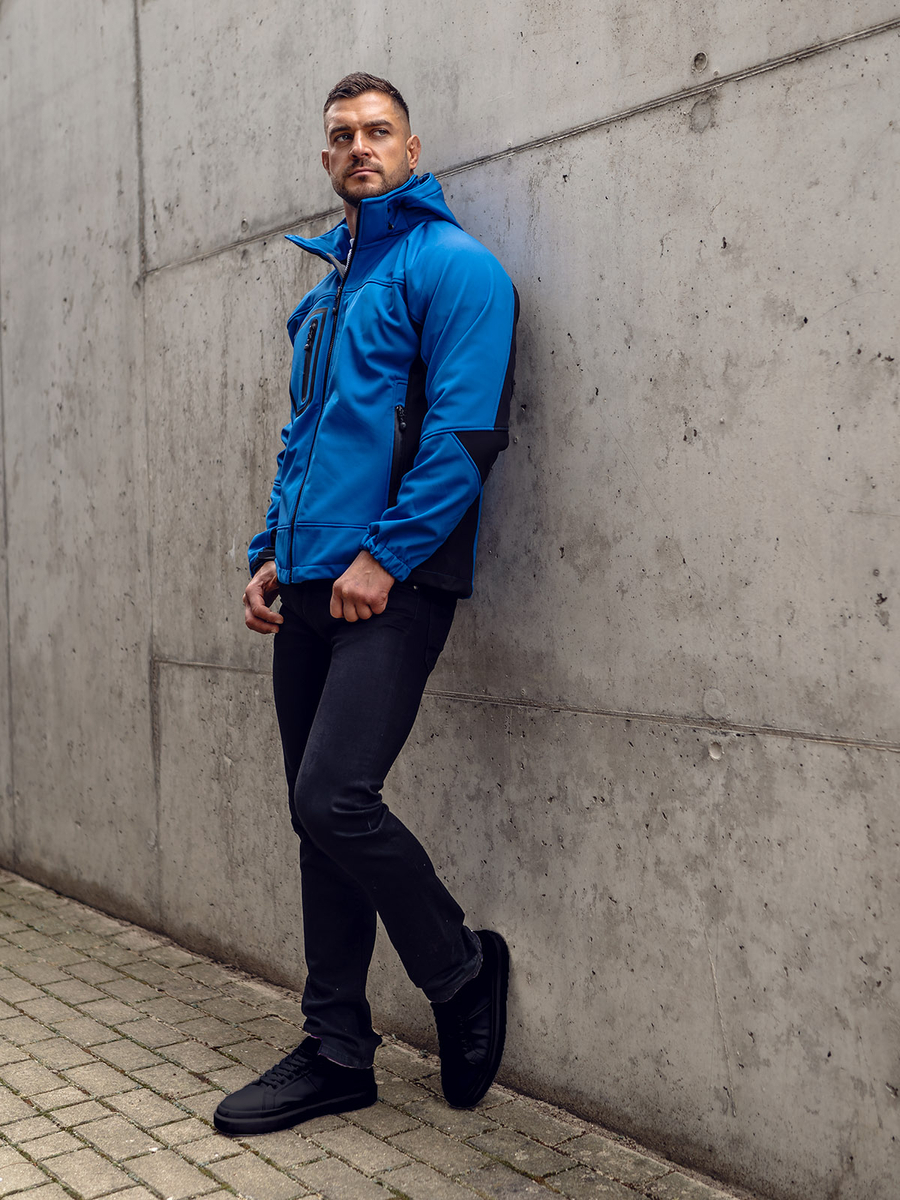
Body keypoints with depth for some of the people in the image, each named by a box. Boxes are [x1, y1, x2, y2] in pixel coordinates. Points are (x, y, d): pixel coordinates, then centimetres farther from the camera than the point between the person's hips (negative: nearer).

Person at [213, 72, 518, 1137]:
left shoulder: (449, 265, -3)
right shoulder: (324, 289, 22)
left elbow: (464, 430, -13)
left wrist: (385, 554, -17)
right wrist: (271, 553, 15)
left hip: (392, 583, -8)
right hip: (312, 588, 8)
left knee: (336, 798, -16)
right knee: (315, 814, 8)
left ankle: (464, 972, 9)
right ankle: (336, 1051, 19)